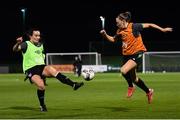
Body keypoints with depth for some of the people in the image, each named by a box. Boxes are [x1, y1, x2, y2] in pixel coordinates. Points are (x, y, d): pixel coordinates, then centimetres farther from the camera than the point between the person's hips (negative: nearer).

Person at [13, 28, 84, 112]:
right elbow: (15, 49, -17)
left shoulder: (40, 45, 18)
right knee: (41, 85, -30)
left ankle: (73, 85, -36)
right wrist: (18, 43, -38)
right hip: (30, 70, -5)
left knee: (52, 70, -28)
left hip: (41, 67, 5)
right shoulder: (26, 44, -2)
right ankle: (42, 106, -6)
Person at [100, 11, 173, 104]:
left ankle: (131, 86, 0)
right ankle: (148, 91, 36)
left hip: (137, 54, -7)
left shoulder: (134, 26, -14)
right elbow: (113, 39, 20)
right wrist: (105, 35, 3)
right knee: (133, 78, 14)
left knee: (124, 70, -28)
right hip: (126, 55, 7)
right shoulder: (120, 31, 4)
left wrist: (162, 29, -7)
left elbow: (149, 25, -8)